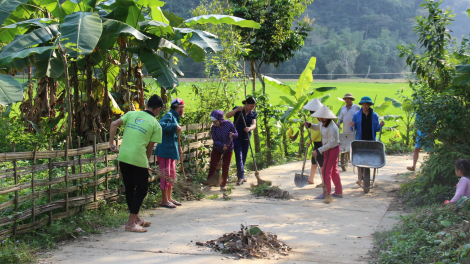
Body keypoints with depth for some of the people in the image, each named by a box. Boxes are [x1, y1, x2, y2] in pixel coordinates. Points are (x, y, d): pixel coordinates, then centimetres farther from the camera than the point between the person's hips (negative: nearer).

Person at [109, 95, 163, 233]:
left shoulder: (131, 114, 10)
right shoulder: (156, 125, 1)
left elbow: (114, 124, 0)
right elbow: (149, 148, 1)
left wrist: (111, 143, 6)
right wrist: (146, 162, 14)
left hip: (123, 157, 5)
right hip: (138, 159, -5)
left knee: (129, 188, 18)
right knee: (141, 189, 9)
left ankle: (136, 218, 32)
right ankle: (131, 223, 6)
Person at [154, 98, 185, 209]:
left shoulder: (175, 117, 17)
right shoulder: (169, 116, -13)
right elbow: (161, 125, -34)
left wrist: (178, 147, 22)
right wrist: (175, 126, -30)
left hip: (171, 151, 10)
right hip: (165, 150, -10)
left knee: (172, 175, 15)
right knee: (166, 175, -5)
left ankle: (169, 198, 26)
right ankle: (164, 201, 2)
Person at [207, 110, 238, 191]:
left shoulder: (229, 124, -16)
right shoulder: (213, 128, -14)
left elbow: (236, 134, -9)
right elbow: (215, 140, -15)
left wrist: (232, 135, -32)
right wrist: (222, 145, -33)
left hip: (228, 150, 0)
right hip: (217, 149, 1)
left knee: (225, 168, 3)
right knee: (212, 166, -2)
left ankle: (223, 185, 14)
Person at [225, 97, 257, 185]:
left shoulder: (253, 114, 5)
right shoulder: (238, 110, -6)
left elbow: (254, 125, -9)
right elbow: (227, 116, -18)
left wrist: (249, 128, -32)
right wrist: (237, 110, -30)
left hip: (246, 138, 5)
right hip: (236, 137, -4)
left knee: (244, 158, 11)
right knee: (239, 157, -12)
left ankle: (240, 175, 27)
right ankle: (241, 177, -15)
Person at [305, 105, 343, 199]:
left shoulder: (332, 128, -28)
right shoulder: (323, 123, 1)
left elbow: (331, 143, -27)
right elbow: (318, 127, 26)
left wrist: (318, 151, -26)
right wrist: (309, 125, 6)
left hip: (332, 150, -10)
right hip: (329, 149, 10)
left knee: (326, 171, -3)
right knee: (334, 170, 16)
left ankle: (326, 193, 6)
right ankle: (338, 192, 25)